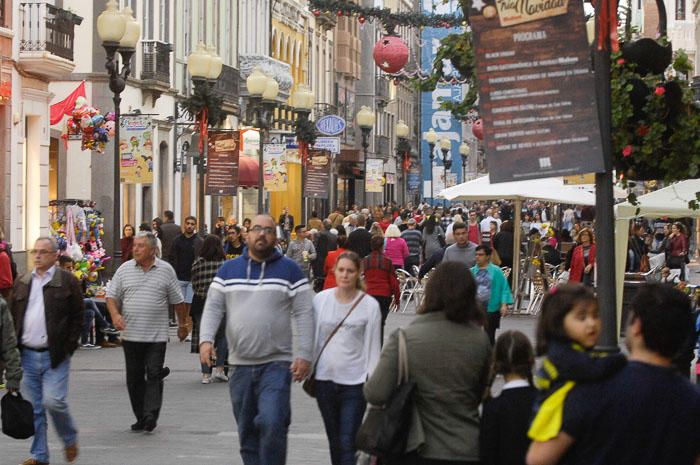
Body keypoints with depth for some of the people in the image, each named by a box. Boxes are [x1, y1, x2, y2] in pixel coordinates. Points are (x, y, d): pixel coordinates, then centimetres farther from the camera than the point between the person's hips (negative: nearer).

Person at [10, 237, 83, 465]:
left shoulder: (68, 282, -1)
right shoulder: (21, 282, 12)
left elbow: (77, 318, -1)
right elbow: (12, 317, 13)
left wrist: (68, 348, -7)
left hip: (54, 356, -4)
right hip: (27, 355, 4)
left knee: (53, 401, -14)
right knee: (34, 408, 6)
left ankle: (70, 440, 12)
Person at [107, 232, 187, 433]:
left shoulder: (166, 270, 3)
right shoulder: (124, 270, 6)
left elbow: (177, 301, 10)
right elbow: (112, 296, 7)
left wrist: (182, 324, 13)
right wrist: (115, 314, -11)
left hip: (157, 336, -2)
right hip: (131, 334, 2)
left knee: (153, 375, -10)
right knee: (134, 377, 6)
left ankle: (151, 415, -14)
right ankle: (140, 418, 14)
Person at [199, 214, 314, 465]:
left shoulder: (290, 270, 1)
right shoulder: (228, 270, 10)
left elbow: (304, 314, -1)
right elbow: (213, 308, 8)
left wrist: (304, 355, -9)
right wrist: (206, 339, -9)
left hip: (277, 363, -4)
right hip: (240, 364, 4)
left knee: (272, 424, -19)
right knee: (247, 432, 10)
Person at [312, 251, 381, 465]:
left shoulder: (370, 305, -5)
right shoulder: (321, 299, 2)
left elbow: (373, 347, -1)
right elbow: (314, 338, 10)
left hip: (354, 382, -3)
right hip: (325, 379, 3)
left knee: (347, 444, -9)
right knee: (334, 442, 14)